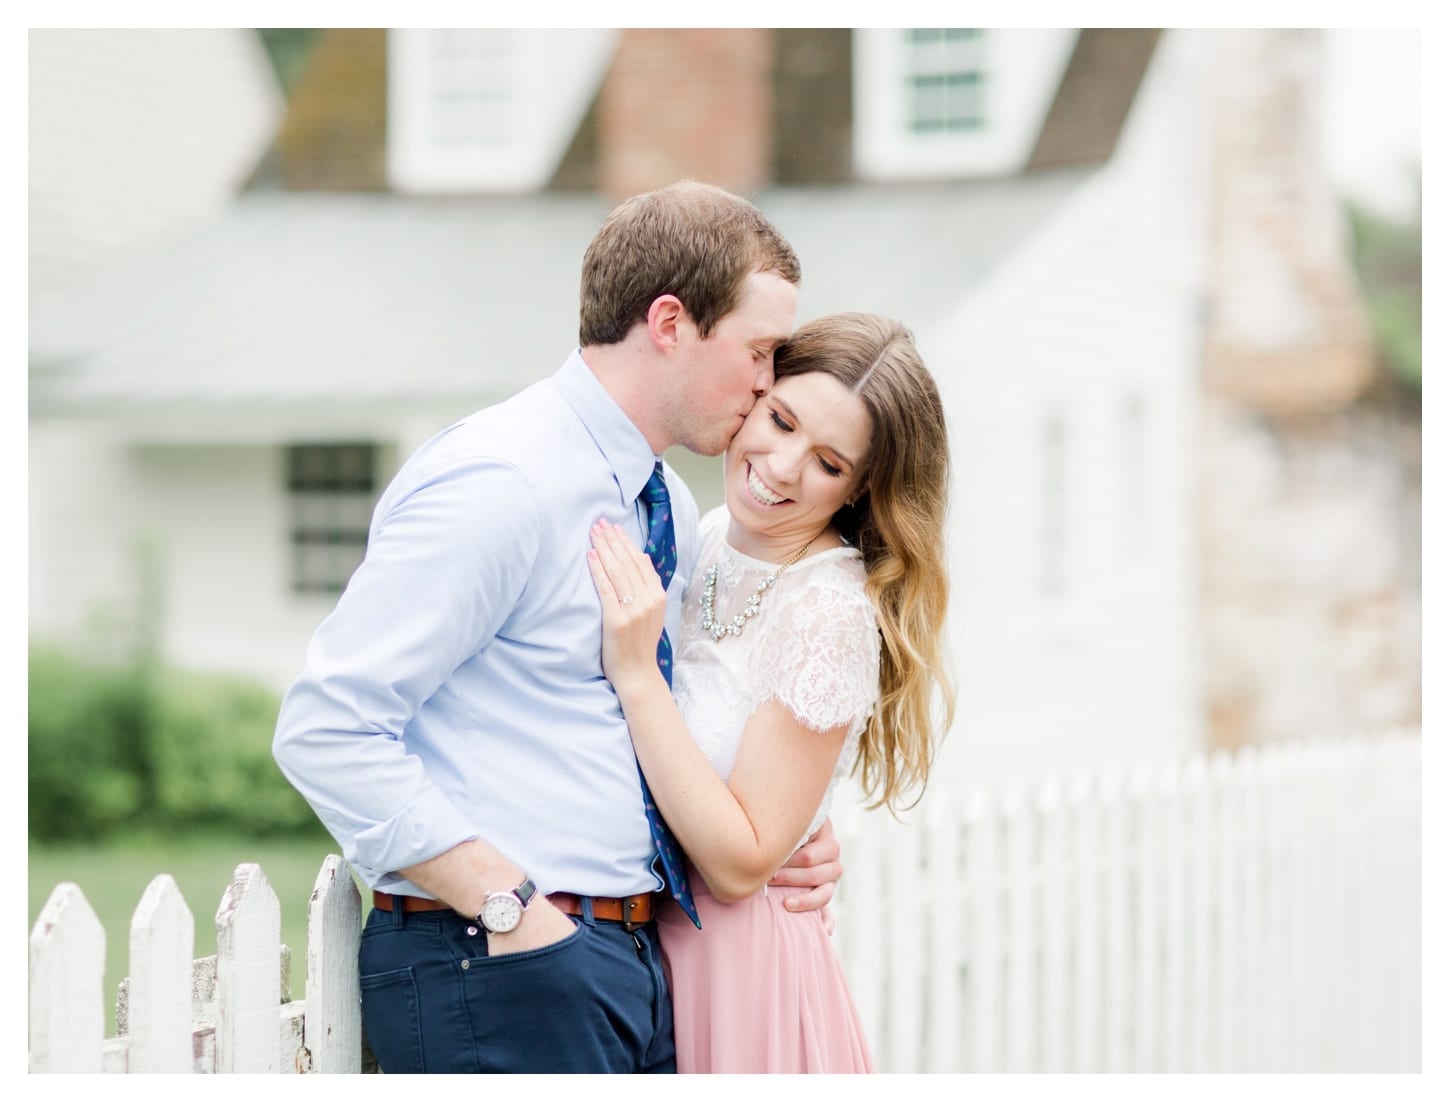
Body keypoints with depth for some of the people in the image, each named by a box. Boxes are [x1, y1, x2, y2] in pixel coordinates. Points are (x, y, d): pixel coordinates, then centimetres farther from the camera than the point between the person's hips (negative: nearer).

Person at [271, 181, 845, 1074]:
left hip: (636, 965, 9)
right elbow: (324, 729, -20)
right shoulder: (501, 486, -14)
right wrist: (511, 904, -21)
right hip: (496, 966, -8)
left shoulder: (672, 512, 15)